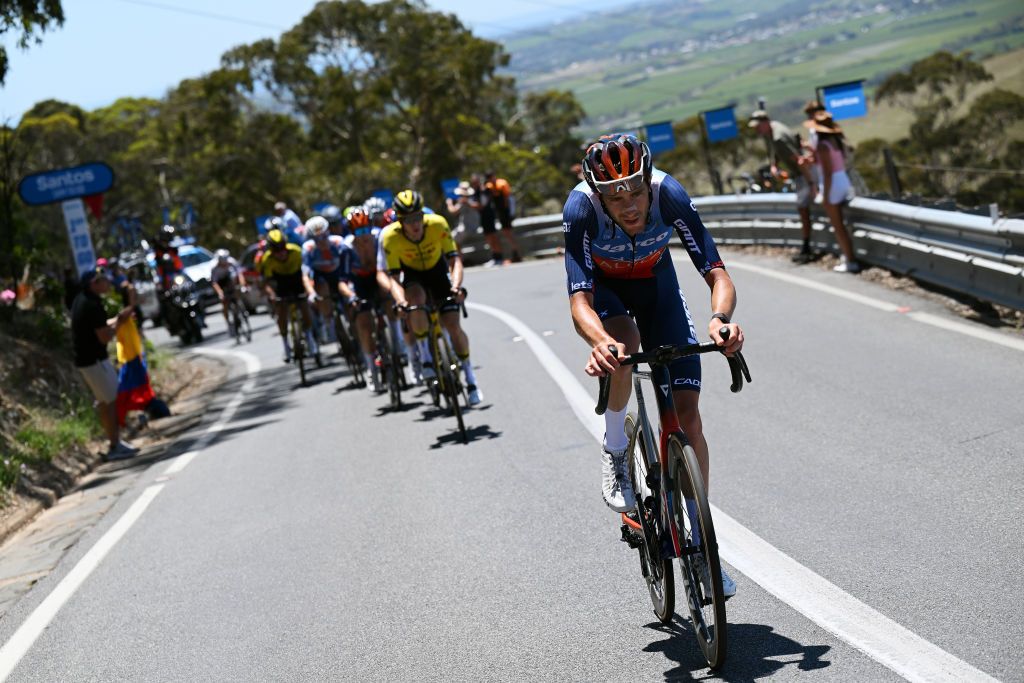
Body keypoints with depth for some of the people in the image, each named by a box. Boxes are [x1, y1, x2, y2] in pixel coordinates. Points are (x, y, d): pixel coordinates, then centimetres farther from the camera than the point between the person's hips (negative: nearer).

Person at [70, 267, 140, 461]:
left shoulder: (82, 300, 9)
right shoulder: (93, 305, -23)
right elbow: (104, 337, -23)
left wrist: (118, 318, 9)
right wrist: (119, 323, -8)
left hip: (86, 358, 10)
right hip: (94, 360, -10)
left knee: (104, 401, 18)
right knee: (113, 401, -3)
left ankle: (114, 441, 26)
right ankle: (114, 447, 2)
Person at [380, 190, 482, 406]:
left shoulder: (437, 224, -30)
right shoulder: (390, 237, -29)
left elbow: (455, 259, -28)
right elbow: (393, 277, -27)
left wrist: (456, 286, -46)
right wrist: (400, 300, -46)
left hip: (438, 271, 0)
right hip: (413, 276, 0)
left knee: (453, 325, -11)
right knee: (416, 299, -35)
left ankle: (470, 378, 9)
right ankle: (426, 357, -18)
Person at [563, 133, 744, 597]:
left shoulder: (670, 195, -33)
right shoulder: (581, 209, -35)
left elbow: (717, 274, -35)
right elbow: (579, 300, -41)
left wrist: (721, 318, -57)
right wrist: (600, 342, -62)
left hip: (656, 281, 1)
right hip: (604, 286, -1)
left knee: (686, 412, -9)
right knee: (621, 346, -38)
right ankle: (615, 449, -9)